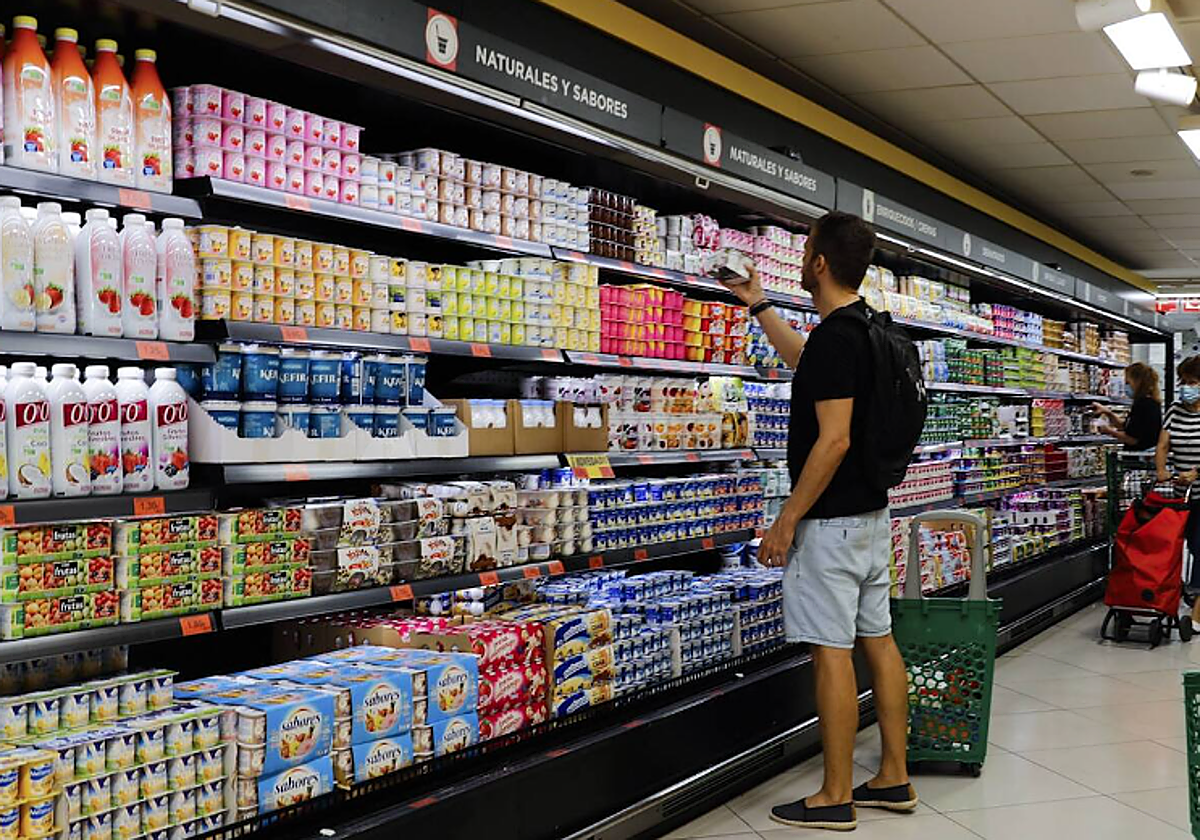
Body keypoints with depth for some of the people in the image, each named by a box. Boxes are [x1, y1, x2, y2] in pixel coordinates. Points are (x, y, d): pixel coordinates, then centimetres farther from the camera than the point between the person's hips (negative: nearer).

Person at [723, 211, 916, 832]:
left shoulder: (835, 336, -19)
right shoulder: (864, 327, 11)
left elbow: (834, 440, -24)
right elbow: (804, 360, 32)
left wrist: (787, 520, -18)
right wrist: (756, 304, 39)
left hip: (832, 519, -10)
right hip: (871, 511, 10)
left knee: (832, 653, -3)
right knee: (877, 641, 13)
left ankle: (835, 799, 5)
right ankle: (894, 778, 22)